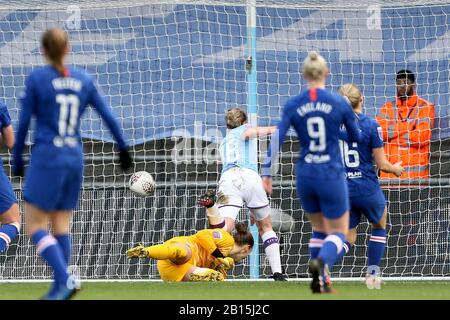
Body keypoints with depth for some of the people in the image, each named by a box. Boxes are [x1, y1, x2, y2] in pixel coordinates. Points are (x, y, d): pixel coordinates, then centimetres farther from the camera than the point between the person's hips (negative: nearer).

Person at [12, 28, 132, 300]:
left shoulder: (36, 79, -5)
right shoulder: (84, 80, 6)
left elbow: (24, 122, -4)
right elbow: (108, 116, 8)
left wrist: (17, 159, 5)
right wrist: (123, 149, 18)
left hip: (47, 158, -5)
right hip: (75, 159, 5)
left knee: (36, 227, -3)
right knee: (61, 227, 11)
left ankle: (65, 280, -20)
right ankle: (58, 290, 6)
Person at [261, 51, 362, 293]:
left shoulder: (292, 105, -1)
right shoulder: (339, 103, -5)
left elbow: (277, 139, -6)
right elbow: (356, 137, 7)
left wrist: (267, 172, -1)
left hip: (305, 175, 3)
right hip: (332, 174, -3)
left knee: (319, 229, 22)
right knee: (338, 232, 4)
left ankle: (321, 281, 15)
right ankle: (321, 262, -28)